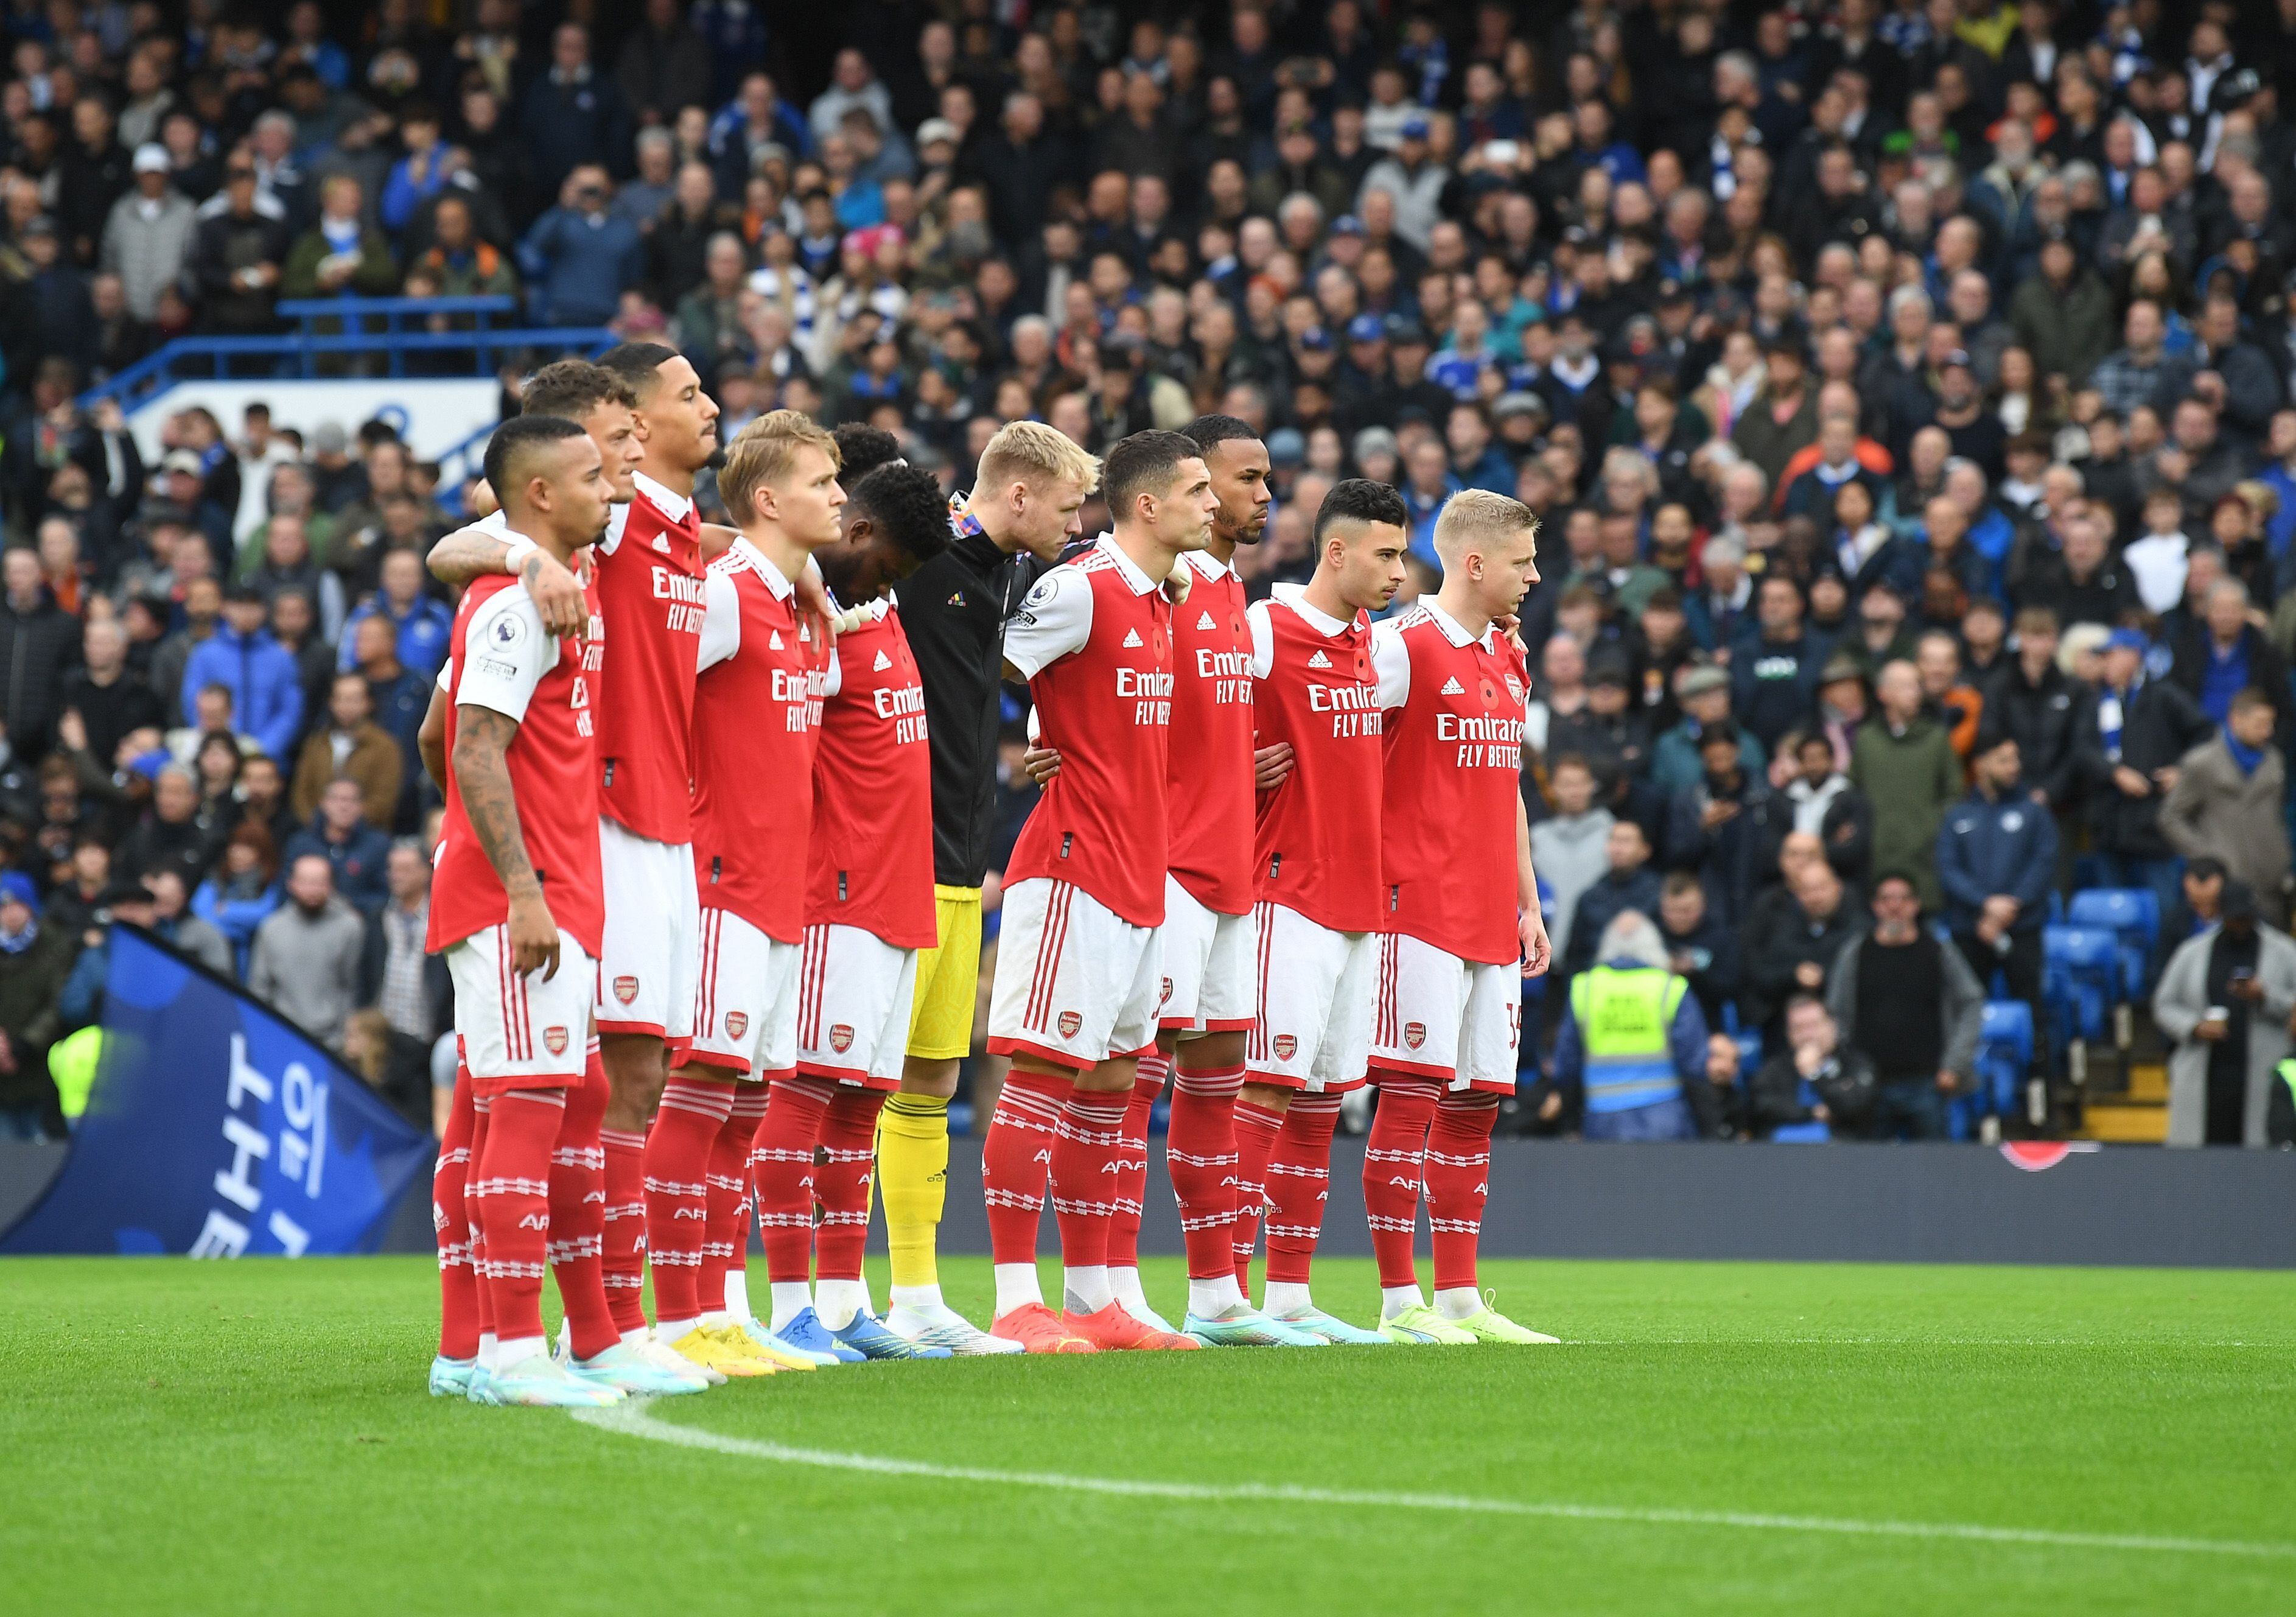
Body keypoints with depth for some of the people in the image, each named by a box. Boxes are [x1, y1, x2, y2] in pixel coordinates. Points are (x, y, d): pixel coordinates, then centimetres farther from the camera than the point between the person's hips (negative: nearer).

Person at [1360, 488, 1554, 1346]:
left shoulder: (1509, 661, 18)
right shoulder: (1404, 647, -8)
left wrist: (1527, 903, 21)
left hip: (1489, 919, 8)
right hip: (1419, 909, -8)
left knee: (1477, 1100, 7)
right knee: (1412, 1093, -8)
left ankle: (1460, 1299, 11)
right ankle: (1400, 1301, -6)